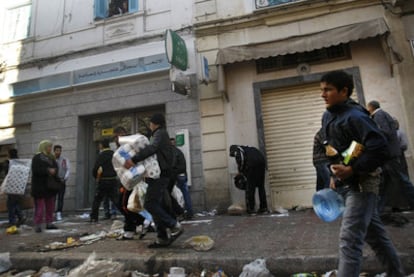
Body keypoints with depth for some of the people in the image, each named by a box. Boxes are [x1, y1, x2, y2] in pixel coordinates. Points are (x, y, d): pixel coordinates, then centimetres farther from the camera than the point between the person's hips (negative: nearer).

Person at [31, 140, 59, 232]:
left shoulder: (51, 157, 13)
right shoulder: (37, 158, -8)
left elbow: (56, 168, 11)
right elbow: (35, 170, -18)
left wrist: (54, 171, -11)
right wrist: (48, 170, -22)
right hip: (40, 186, -7)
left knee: (50, 206, 12)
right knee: (40, 206, -4)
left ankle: (49, 223, 21)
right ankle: (37, 225, 5)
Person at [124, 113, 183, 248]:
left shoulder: (160, 133, -6)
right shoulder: (163, 135, 25)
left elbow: (151, 148, -25)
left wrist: (133, 160, -32)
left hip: (159, 175, -10)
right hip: (161, 175, 10)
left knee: (150, 204, -12)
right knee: (158, 205, 8)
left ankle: (174, 226, -9)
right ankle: (162, 238, 11)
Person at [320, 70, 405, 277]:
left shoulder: (355, 116, -18)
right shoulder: (327, 116, 9)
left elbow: (380, 149, -23)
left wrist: (351, 170, -26)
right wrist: (335, 175, 15)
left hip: (361, 184, -9)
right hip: (345, 183, 9)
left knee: (349, 239, -11)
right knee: (374, 233, 21)